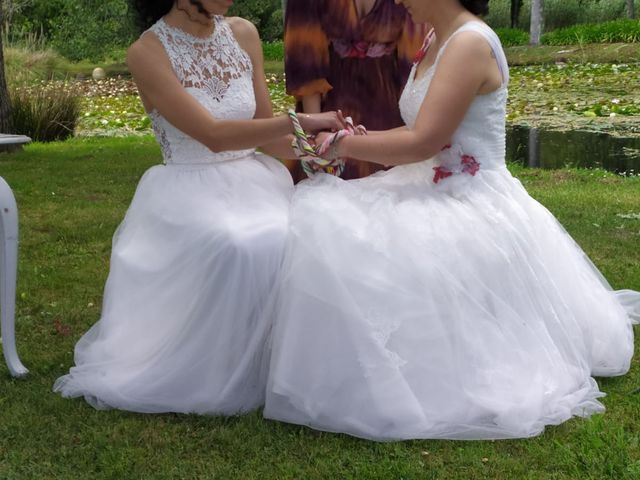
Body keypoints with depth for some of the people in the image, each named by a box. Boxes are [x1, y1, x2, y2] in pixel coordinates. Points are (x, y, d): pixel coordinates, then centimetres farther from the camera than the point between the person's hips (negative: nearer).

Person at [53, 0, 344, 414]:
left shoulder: (243, 34, 6)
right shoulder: (148, 53, -11)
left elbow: (265, 134, 10)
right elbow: (214, 135, -20)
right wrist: (300, 121, -23)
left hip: (254, 182, 5)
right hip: (191, 193, -4)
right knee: (236, 249, -34)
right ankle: (219, 379, -14)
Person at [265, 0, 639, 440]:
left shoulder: (470, 43, -18)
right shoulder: (440, 43, 13)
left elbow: (422, 142, -22)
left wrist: (342, 145, -11)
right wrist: (359, 140, 2)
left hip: (471, 205, -10)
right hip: (439, 192, 10)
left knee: (350, 245, -25)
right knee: (325, 218, 1)